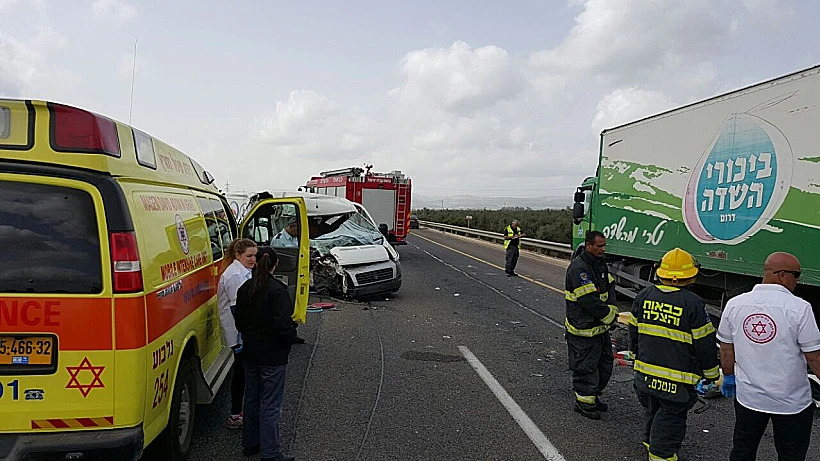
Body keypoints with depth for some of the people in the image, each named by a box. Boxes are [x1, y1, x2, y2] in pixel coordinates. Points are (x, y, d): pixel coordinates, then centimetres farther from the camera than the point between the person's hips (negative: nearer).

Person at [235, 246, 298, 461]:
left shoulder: (245, 288, 3)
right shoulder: (277, 290, -19)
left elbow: (239, 322, 8)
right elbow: (283, 325, -23)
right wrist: (291, 337, -4)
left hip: (251, 353, 7)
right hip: (272, 355, -7)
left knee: (251, 398, 20)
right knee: (271, 404, 1)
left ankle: (250, 443, 34)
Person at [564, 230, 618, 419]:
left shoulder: (600, 264, 10)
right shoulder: (578, 268, -22)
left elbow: (610, 287, 12)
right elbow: (589, 301, -25)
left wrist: (611, 309, -6)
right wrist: (610, 315, -13)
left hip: (600, 326, 10)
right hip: (584, 329, -10)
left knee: (605, 363, 18)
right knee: (586, 366, 1)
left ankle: (593, 396, 35)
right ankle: (584, 402, 17)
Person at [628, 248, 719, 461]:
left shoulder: (644, 296, -1)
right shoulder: (693, 303, -16)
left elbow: (634, 332, 10)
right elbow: (705, 343, -9)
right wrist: (712, 373, 5)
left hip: (645, 372, 5)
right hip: (677, 379, -5)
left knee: (651, 410, 22)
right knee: (670, 416, 7)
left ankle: (651, 442, 39)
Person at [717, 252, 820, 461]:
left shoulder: (734, 304, -6)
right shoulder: (799, 308, -19)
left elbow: (726, 349, 3)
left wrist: (728, 377, 17)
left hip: (748, 396, 3)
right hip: (792, 402, -3)